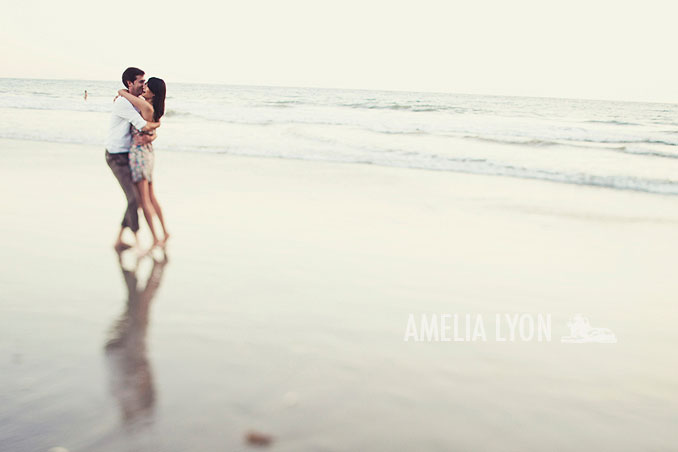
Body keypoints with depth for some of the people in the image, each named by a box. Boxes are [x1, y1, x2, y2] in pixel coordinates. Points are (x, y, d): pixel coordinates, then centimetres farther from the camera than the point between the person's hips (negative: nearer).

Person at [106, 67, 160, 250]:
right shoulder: (123, 103, -19)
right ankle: (137, 240, -1)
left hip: (128, 155, 9)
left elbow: (154, 131, 9)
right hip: (117, 157, -9)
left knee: (137, 199, 9)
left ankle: (119, 239, 18)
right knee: (134, 198, -13)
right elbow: (145, 126, -24)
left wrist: (150, 137, -15)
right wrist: (157, 123, -1)